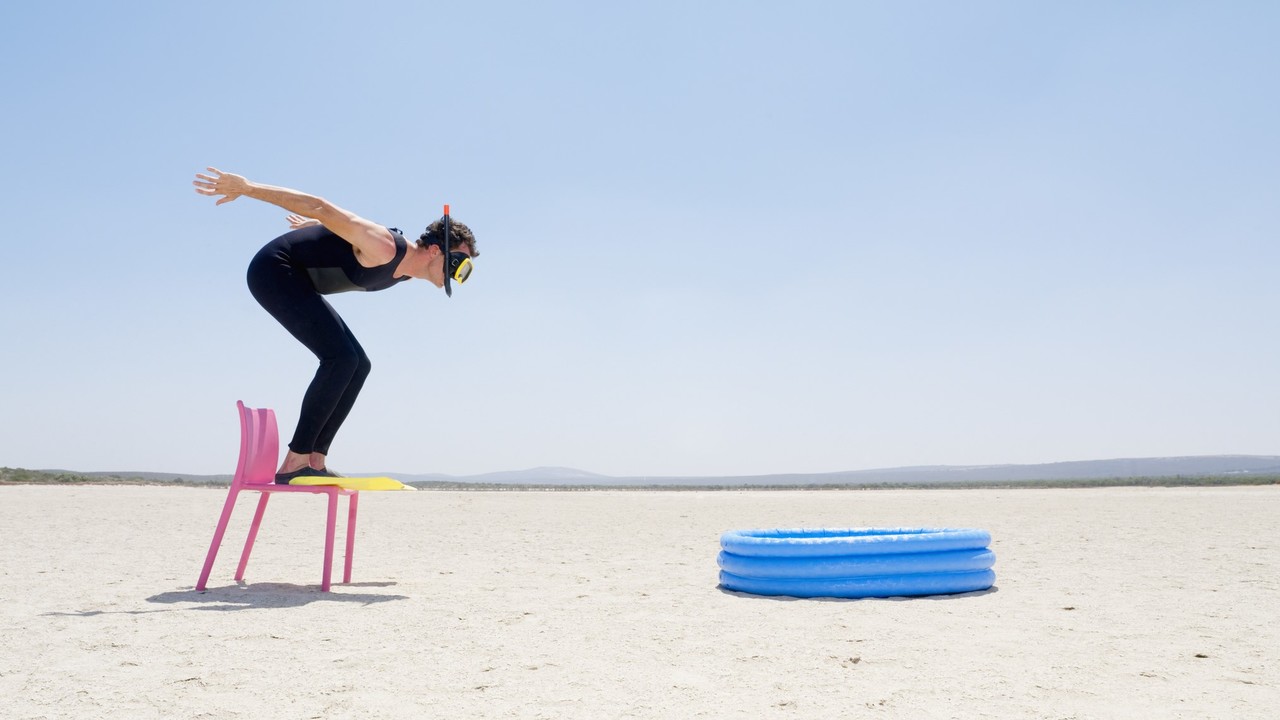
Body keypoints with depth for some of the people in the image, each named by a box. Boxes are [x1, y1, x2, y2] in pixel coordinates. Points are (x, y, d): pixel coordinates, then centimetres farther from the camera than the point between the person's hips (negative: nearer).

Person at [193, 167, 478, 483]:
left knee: (358, 365, 3)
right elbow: (321, 206, -27)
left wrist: (313, 226, 37)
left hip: (297, 282, 10)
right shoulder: (385, 249, -26)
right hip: (274, 270, -10)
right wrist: (246, 187, -26)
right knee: (341, 358, -22)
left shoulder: (404, 274, 3)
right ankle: (295, 462, -19)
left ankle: (315, 459, 2)